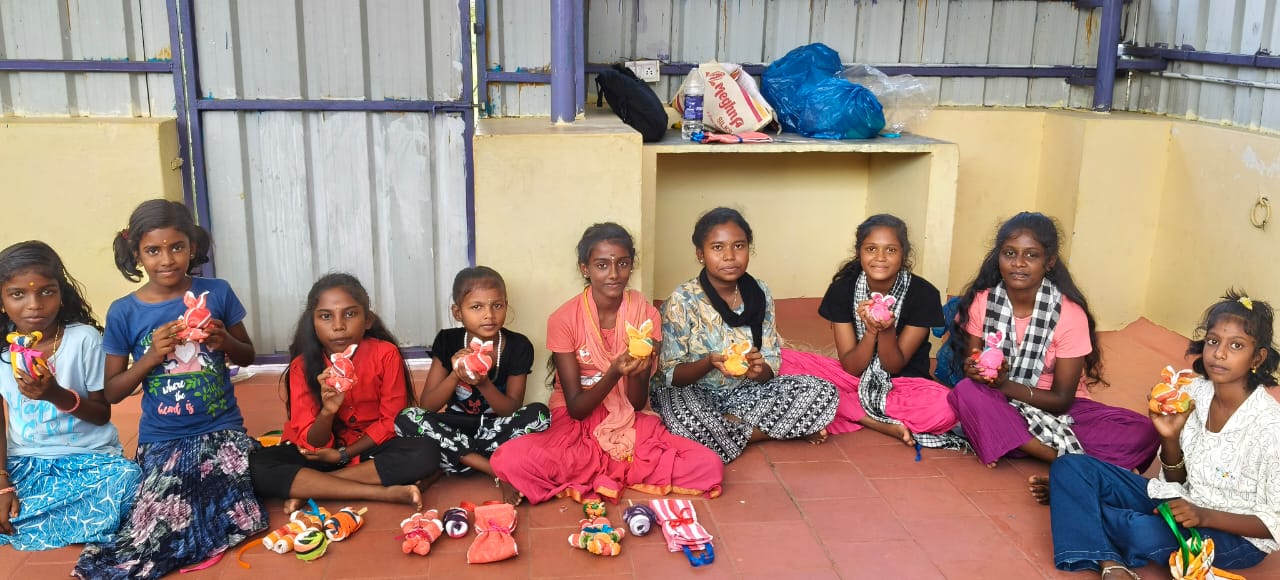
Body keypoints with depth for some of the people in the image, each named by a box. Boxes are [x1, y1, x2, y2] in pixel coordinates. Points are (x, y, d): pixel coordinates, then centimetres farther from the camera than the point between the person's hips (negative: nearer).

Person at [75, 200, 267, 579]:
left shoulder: (217, 292, -1)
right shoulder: (124, 313, -2)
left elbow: (248, 357, 11)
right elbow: (111, 392, 3)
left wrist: (226, 342, -11)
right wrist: (151, 356, -14)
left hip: (222, 430, 1)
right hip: (162, 440, 0)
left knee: (239, 519, -20)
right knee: (164, 521, -21)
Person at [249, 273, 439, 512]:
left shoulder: (385, 353, -14)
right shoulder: (302, 366, -10)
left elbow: (391, 421, -8)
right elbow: (313, 445, -13)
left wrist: (344, 454, -16)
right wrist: (327, 411, -34)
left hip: (371, 447, -1)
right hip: (325, 452, 1)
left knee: (425, 452, -31)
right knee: (257, 466, -26)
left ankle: (306, 489, -22)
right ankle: (386, 493, -29)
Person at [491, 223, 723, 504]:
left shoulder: (646, 314, -5)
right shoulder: (564, 319, -12)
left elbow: (637, 402, -3)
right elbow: (576, 408, -11)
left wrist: (636, 372, -25)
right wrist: (613, 374, -29)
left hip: (630, 423, 3)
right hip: (575, 422, -3)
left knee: (709, 468, -22)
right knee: (510, 460, -33)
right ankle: (617, 472, -12)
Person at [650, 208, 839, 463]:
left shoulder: (760, 294, -2)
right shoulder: (682, 301, -13)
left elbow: (771, 365, 0)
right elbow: (670, 374, -11)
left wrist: (759, 370, -24)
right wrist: (710, 363, -30)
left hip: (745, 393, 4)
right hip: (695, 394, -3)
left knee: (825, 393, -14)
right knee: (682, 416, -40)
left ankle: (727, 428, -12)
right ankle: (761, 432, -13)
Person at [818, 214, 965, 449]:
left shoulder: (924, 294, -14)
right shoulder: (842, 289, -10)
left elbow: (894, 366, -11)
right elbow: (850, 367, -10)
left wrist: (887, 330, -31)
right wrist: (871, 331, -28)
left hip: (905, 384, -2)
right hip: (856, 382, 2)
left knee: (946, 408, -36)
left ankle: (857, 416, -16)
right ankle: (887, 425, -20)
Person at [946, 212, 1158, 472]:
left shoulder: (1069, 314, -15)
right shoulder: (982, 301, -10)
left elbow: (1062, 399, -11)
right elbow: (970, 365, -1)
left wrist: (1005, 384, -27)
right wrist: (973, 370, -26)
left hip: (1056, 409, -1)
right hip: (1000, 406, 1)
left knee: (1143, 433, -22)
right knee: (967, 392, -33)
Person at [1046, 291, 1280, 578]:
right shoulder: (1194, 393, -4)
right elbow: (1177, 480, 5)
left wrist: (1205, 516, -28)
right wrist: (1169, 437, -14)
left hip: (1239, 535, -6)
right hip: (1184, 501, 6)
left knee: (1145, 532, -37)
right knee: (1069, 467, -8)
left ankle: (1070, 500, -6)